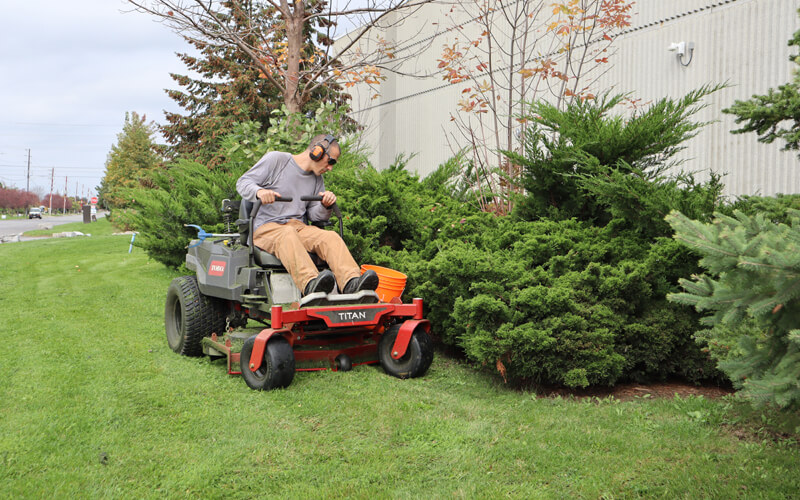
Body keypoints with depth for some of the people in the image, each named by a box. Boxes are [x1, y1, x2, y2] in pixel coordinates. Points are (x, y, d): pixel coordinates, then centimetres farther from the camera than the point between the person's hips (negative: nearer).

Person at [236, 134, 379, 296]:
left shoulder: (317, 179, 21)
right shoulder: (276, 159, 4)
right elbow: (242, 182, 1)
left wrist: (325, 206, -5)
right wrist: (259, 191, -22)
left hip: (299, 227, 5)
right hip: (266, 227, -4)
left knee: (331, 237, -26)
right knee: (288, 235, -40)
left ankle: (351, 283, -49)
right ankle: (310, 283, -62)